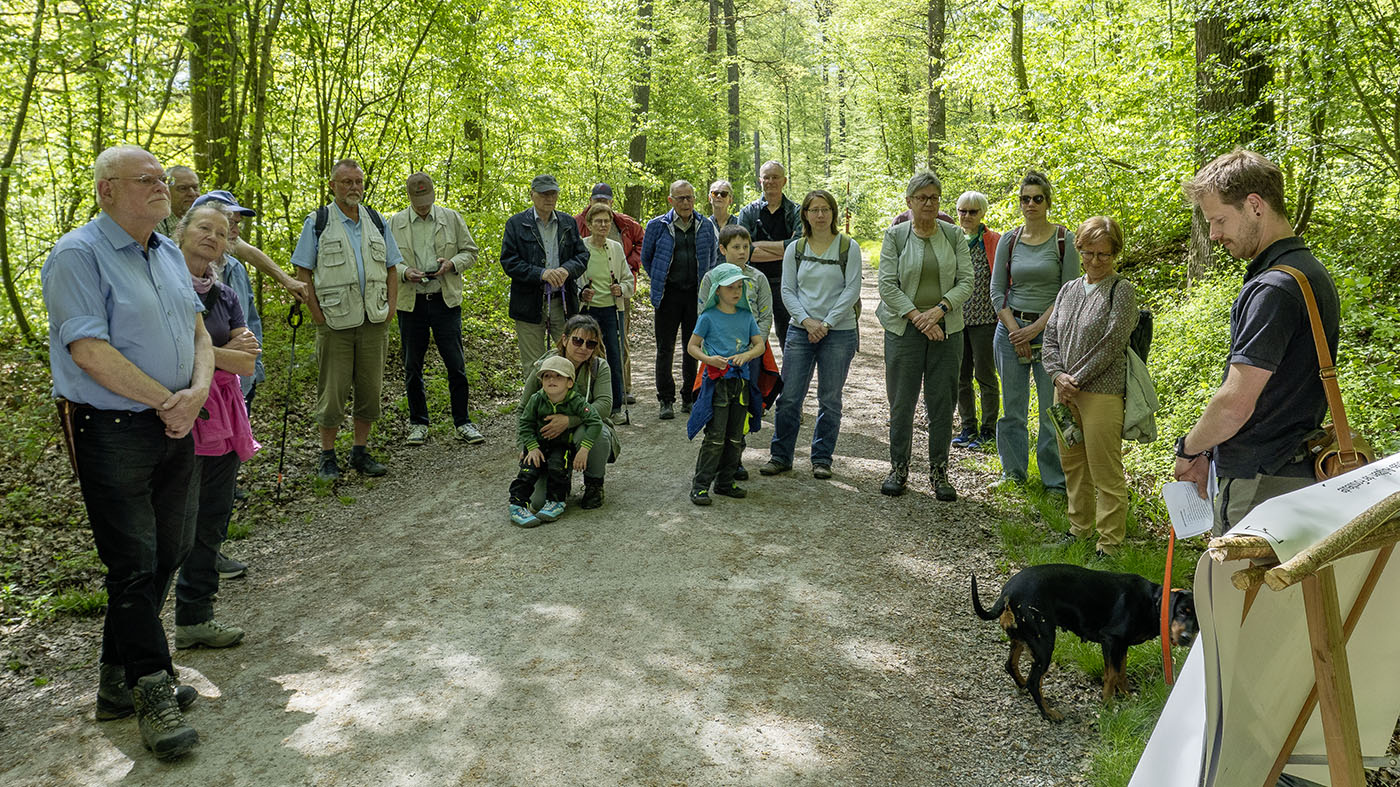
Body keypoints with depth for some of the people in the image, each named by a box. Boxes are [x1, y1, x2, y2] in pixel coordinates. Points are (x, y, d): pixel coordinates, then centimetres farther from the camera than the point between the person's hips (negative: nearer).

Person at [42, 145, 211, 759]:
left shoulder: (168, 253, 12)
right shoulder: (77, 256, -12)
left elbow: (197, 330, 11)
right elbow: (91, 352, -20)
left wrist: (199, 391, -8)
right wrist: (168, 402, -14)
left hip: (174, 427, 8)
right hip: (111, 431, -8)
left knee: (165, 555, 12)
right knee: (133, 565, -3)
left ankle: (119, 680, 27)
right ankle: (153, 693, 10)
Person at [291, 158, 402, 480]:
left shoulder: (376, 221, 12)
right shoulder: (317, 222, 1)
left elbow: (391, 268, 16)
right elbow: (303, 271, 0)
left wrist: (391, 306, 5)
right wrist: (315, 312, -8)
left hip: (374, 321, 4)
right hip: (336, 321, -4)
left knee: (370, 388, 7)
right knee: (332, 390, 0)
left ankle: (360, 451, 20)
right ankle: (328, 456, 12)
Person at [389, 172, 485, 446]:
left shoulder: (452, 218, 6)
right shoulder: (394, 223, 5)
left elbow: (470, 251, 8)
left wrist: (452, 263, -11)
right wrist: (405, 272, -15)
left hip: (446, 300, 0)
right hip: (410, 303, 1)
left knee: (456, 365, -1)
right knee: (412, 367, 7)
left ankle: (462, 422, 10)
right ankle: (418, 423, 20)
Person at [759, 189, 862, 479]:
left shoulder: (849, 248, 0)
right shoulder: (795, 249, 7)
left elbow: (852, 290, -6)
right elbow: (788, 291, 4)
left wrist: (826, 323, -13)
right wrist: (807, 320, -11)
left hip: (839, 332, -2)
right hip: (801, 331, 2)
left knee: (830, 399, 5)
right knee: (789, 397, 0)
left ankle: (822, 458, 16)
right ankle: (780, 455, 12)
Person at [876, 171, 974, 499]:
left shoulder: (954, 235, 6)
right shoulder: (895, 235, 1)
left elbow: (966, 281, 1)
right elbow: (887, 284, -6)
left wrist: (939, 309, -15)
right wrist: (918, 317, -14)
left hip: (946, 329, 2)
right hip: (904, 328, -1)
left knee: (942, 403, 4)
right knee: (901, 402, 2)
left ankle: (939, 472, 15)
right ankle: (898, 469, 16)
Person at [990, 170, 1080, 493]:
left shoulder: (1064, 240, -3)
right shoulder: (1009, 240, 6)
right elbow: (997, 289, 5)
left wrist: (1036, 328, -12)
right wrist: (1015, 332, -6)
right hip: (1011, 328, 3)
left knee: (1053, 410, -1)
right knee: (1012, 407, 9)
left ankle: (1056, 479, 10)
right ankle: (1013, 472, 23)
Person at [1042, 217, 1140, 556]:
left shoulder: (1122, 290, -5)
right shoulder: (1069, 290, 13)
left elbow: (1112, 343, -12)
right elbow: (1050, 336, 11)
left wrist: (1077, 379, -12)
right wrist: (1058, 375, -5)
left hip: (1102, 393, -6)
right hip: (1065, 391, 6)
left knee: (1106, 472, -3)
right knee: (1072, 465, 16)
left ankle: (1109, 544, 6)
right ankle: (1080, 527, 31)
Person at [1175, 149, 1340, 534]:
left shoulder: (1274, 288, -20)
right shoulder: (1310, 271, 14)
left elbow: (1235, 404, -25)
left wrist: (1189, 448, -6)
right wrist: (1208, 451, 14)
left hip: (1259, 483, -10)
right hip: (1296, 470, 10)